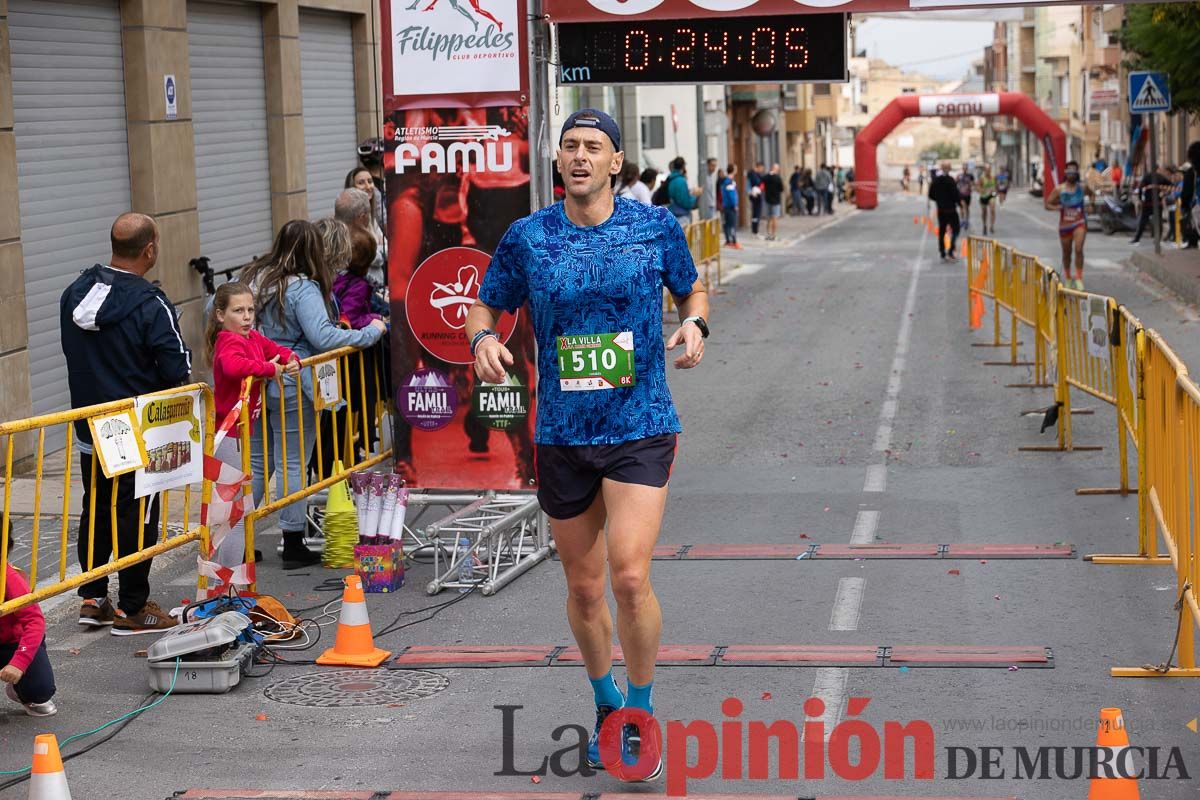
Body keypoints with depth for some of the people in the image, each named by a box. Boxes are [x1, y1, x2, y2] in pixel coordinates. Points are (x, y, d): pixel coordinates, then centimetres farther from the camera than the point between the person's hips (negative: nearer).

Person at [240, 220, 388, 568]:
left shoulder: (252, 277, 7)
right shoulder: (303, 288, -15)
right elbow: (322, 337, -24)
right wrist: (370, 332, -15)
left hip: (253, 383, 7)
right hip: (290, 386, -7)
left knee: (256, 461, 15)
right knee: (292, 465, 2)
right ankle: (293, 547, 9)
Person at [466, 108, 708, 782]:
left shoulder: (657, 226, 0)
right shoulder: (527, 237, 2)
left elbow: (693, 288, 15)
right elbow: (485, 306, 12)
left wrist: (695, 324, -7)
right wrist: (484, 339, -10)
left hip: (641, 427, -2)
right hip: (562, 432, 2)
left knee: (630, 577, -16)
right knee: (584, 587, 11)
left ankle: (640, 716, 5)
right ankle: (606, 705, 35)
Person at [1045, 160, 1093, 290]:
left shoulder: (1082, 187, -3)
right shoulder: (1059, 189, -6)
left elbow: (1092, 194, 18)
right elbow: (1047, 203, -1)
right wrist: (1055, 207, -22)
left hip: (1079, 223, -1)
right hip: (1065, 224, 1)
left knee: (1078, 249, -18)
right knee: (1066, 253, 11)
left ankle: (1079, 279, -13)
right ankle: (1068, 279, 31)